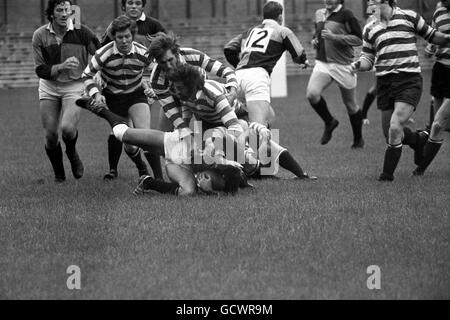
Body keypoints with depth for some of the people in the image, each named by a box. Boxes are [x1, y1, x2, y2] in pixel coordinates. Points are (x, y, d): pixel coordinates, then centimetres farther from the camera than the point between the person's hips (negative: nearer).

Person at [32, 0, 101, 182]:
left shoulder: (81, 32, -9)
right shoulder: (40, 36, -6)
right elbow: (40, 70, -7)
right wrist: (62, 66, -24)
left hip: (74, 86, -2)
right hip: (48, 87, 2)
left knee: (67, 128, -24)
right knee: (51, 135, -2)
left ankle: (72, 154, 12)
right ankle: (58, 173, 23)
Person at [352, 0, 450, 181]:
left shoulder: (408, 17, 1)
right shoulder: (371, 30, 11)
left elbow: (431, 36, 12)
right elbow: (368, 59, 15)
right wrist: (358, 65, -6)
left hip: (409, 80, -5)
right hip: (384, 83, 5)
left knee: (395, 127, -18)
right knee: (390, 133, 8)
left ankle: (387, 174, -4)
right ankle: (419, 140, 39)